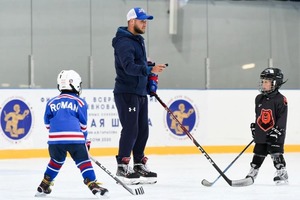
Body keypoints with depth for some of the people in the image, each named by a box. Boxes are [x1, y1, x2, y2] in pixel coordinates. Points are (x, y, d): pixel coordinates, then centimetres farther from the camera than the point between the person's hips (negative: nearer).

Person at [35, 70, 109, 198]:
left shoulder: (52, 102, 17)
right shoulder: (80, 102, 10)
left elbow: (47, 123, 19)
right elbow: (83, 124, 11)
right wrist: (85, 140, 24)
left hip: (55, 139, 3)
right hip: (75, 138, -3)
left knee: (56, 161, 23)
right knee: (84, 161, 4)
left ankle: (44, 186, 28)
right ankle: (93, 185, -5)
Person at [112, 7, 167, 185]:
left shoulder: (139, 40, 17)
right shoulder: (124, 42, -15)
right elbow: (129, 67, -28)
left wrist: (151, 80, 14)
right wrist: (150, 69, -38)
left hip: (141, 93, 9)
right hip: (126, 92, -9)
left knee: (143, 130, 10)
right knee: (130, 129, -10)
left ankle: (139, 165, 19)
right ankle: (122, 167, -3)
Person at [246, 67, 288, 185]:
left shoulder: (280, 99, -10)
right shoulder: (259, 99, 9)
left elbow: (282, 118, -13)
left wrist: (276, 130, -20)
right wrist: (254, 126, 18)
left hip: (275, 134, -6)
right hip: (261, 133, 6)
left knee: (276, 154, -7)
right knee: (258, 154, 11)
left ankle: (282, 174, -1)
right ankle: (252, 173, 19)